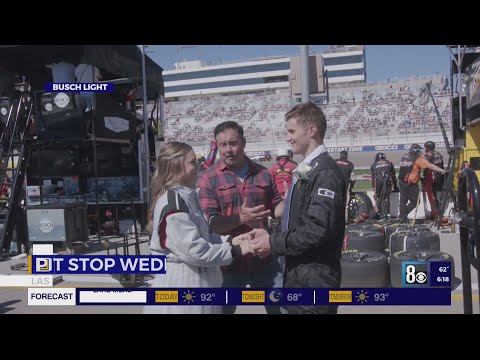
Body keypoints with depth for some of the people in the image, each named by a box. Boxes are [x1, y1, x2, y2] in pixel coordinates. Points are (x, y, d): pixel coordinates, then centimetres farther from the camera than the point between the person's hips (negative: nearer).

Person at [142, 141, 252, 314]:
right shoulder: (173, 202, -21)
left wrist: (229, 241, 0)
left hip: (193, 281, 9)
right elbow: (194, 250, -23)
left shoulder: (185, 197, 9)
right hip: (181, 284, -9)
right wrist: (234, 251, -15)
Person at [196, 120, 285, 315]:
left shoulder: (262, 173, 5)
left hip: (264, 259, 3)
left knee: (283, 307, 16)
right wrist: (240, 218, -29)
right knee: (222, 309, 15)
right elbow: (209, 222, -15)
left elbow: (278, 207, 11)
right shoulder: (208, 179, -7)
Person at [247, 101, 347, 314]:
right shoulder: (306, 169, 13)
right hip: (298, 270, 9)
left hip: (315, 275, -9)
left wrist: (274, 243, -16)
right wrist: (271, 235, 1)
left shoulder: (325, 172, -18)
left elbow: (319, 229, -25)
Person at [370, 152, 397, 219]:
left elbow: (373, 177, 20)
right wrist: (395, 186, 28)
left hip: (378, 181, 0)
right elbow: (393, 175, 23)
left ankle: (379, 213, 9)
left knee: (378, 197, 11)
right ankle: (386, 213, -2)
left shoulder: (373, 165, 23)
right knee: (386, 197, 3)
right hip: (387, 180, 0)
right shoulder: (389, 163, 24)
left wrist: (374, 187, 25)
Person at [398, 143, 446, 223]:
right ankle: (404, 214, 7)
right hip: (411, 185, -7)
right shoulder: (418, 159, -12)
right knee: (415, 201, 7)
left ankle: (403, 217, 20)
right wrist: (443, 171, -15)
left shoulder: (404, 157, 7)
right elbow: (430, 166, -16)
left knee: (403, 200, 14)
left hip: (402, 182, 7)